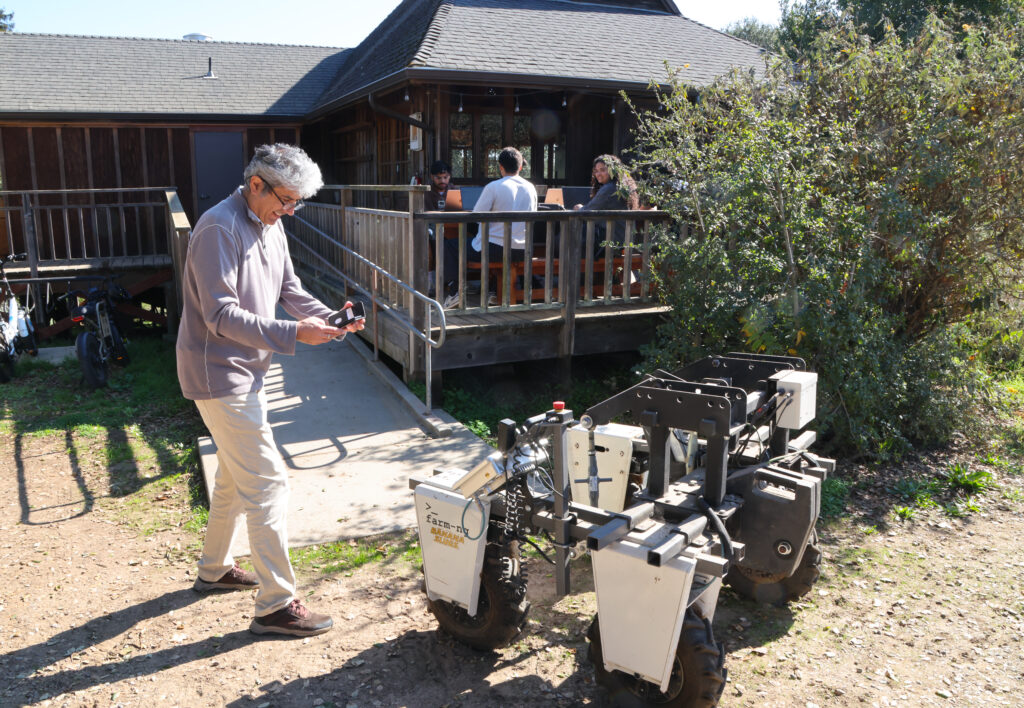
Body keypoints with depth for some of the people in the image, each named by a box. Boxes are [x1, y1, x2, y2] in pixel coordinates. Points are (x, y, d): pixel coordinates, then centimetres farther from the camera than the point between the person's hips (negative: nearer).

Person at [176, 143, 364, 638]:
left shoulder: (270, 226, 8)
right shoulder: (218, 230, -21)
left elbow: (288, 289, 11)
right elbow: (222, 317, -26)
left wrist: (331, 318, -6)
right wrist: (293, 334, -33)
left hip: (244, 370, 10)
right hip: (219, 373, -10)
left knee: (235, 474, 22)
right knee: (267, 481, -9)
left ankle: (214, 569, 40)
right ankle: (275, 605, 0)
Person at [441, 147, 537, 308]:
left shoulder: (493, 187, -11)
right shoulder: (531, 188, 5)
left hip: (495, 249, -5)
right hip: (522, 251, 6)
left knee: (448, 245, 11)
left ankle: (454, 292, 3)